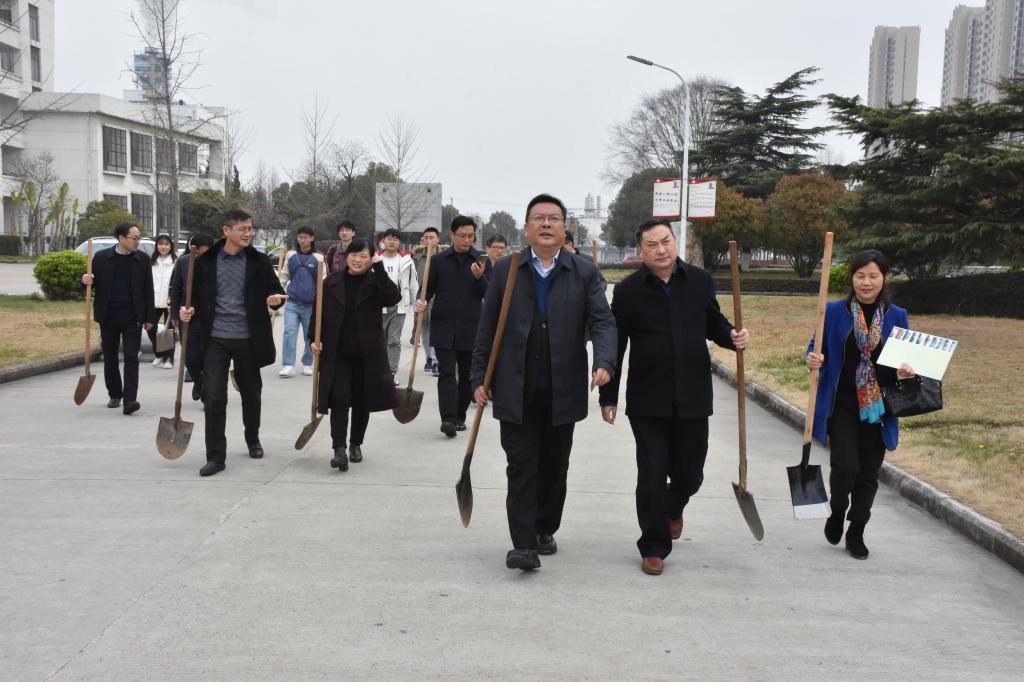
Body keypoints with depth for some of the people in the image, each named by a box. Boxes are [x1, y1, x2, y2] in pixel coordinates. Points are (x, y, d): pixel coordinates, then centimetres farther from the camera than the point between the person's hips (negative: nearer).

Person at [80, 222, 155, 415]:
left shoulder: (142, 259, 2)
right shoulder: (101, 257, 1)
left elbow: (148, 290, 4)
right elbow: (94, 283, 9)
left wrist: (149, 317, 2)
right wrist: (86, 281, -15)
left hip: (132, 317, -1)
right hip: (108, 317, 1)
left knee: (131, 358, -8)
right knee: (110, 358, 11)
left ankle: (129, 400, -10)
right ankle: (115, 395, 27)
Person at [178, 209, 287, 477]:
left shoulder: (259, 261, 1)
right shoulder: (206, 260, 1)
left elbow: (276, 290, 4)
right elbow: (195, 293, 11)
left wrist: (275, 298, -20)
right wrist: (188, 310, -10)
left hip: (247, 339, 1)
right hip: (215, 339, -1)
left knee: (251, 393, 14)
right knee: (214, 397, -5)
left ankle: (253, 440, 38)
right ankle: (215, 456, 2)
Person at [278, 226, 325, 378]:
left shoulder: (318, 258, 0)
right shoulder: (290, 255, 7)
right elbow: (284, 276, 13)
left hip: (311, 304, -1)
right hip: (292, 303, 1)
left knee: (310, 336, 8)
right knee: (289, 332, -11)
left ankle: (307, 364, 23)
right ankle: (288, 366, -11)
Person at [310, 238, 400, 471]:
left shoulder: (375, 282, 0)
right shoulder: (332, 282, 6)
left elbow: (394, 297, -19)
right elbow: (320, 313, 10)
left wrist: (380, 269, -20)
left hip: (367, 354, 0)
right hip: (337, 354, 0)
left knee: (362, 400, 10)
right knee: (339, 399, -11)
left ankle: (356, 444, 27)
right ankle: (339, 449, -11)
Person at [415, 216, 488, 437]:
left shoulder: (481, 260, 4)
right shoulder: (438, 260, 5)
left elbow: (487, 294, 0)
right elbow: (429, 288, 9)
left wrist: (480, 277, -19)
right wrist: (422, 301, -12)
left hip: (470, 328, 1)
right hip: (443, 327, -1)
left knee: (467, 374, 9)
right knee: (446, 372, -8)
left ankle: (460, 415, 23)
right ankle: (448, 419, -13)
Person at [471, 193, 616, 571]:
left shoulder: (584, 273, 4)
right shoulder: (505, 270, 5)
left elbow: (603, 322, -4)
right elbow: (487, 329, 5)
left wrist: (604, 363, -22)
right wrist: (479, 377, 1)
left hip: (562, 391, 1)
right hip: (516, 391, -1)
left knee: (555, 467, 12)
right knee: (522, 468, -2)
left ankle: (546, 531, 29)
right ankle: (524, 544, -1)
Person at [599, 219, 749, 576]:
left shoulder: (700, 281, 3)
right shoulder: (628, 290, -4)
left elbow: (713, 323, 16)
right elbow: (615, 346, -1)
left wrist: (732, 336, -8)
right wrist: (608, 397, -1)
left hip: (692, 398, 3)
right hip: (647, 401, -2)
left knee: (689, 474, 13)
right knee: (651, 477, 1)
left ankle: (673, 507, 48)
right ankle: (654, 548, 18)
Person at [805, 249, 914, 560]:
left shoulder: (897, 317, 5)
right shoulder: (834, 311, -1)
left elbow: (905, 360, 10)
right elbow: (816, 349, 5)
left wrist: (905, 371, -12)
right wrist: (813, 360, -18)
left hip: (877, 407, 2)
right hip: (841, 405, -2)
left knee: (868, 473, 7)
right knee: (845, 466, -12)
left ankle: (856, 532, 25)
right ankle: (837, 512, 20)